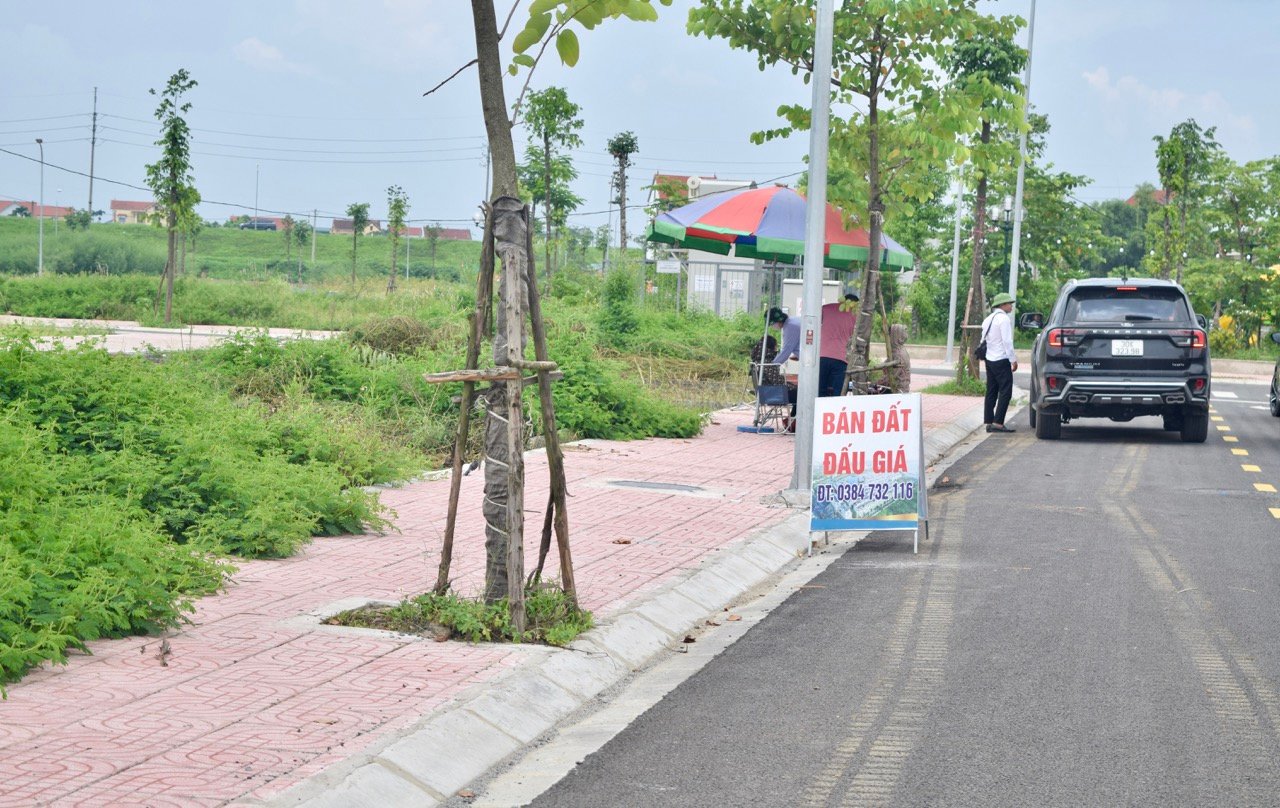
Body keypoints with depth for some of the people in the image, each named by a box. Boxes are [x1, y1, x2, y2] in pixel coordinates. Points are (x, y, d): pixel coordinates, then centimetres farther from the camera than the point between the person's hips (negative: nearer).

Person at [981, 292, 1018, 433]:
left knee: (991, 392, 10)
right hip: (1001, 360, -9)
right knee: (1005, 392, -7)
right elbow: (1007, 341, -17)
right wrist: (1013, 360, -12)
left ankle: (988, 422, 9)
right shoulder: (1004, 319, -12)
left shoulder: (989, 319, 16)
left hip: (990, 359, 9)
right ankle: (998, 423, -13)